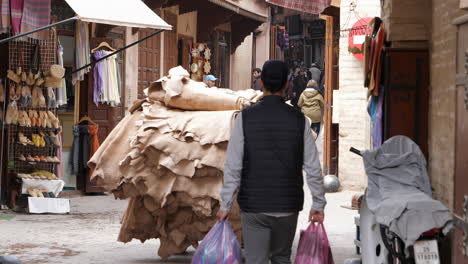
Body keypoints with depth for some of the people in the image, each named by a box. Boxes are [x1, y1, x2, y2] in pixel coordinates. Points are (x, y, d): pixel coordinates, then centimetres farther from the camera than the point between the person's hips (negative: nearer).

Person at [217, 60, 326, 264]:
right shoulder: (299, 120, -2)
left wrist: (226, 205, 0)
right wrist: (318, 203, 9)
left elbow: (233, 167, -7)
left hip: (254, 208, -2)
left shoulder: (246, 117, -6)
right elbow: (313, 168, -1)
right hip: (288, 208, 2)